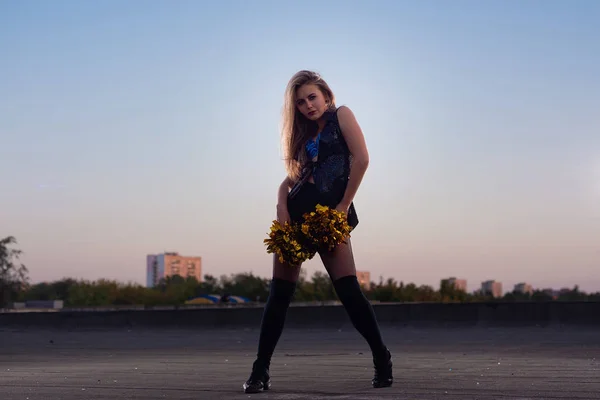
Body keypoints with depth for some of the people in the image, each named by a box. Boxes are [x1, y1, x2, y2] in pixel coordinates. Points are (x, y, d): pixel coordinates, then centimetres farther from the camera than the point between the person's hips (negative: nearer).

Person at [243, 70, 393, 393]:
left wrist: (345, 205, -9)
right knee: (280, 292, 0)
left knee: (348, 289, -12)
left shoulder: (341, 115, 4)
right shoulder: (304, 133, 19)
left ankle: (382, 360, 3)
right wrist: (282, 205, -7)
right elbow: (290, 178, 13)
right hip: (297, 211, 5)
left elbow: (361, 159, -9)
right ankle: (261, 370, 4)